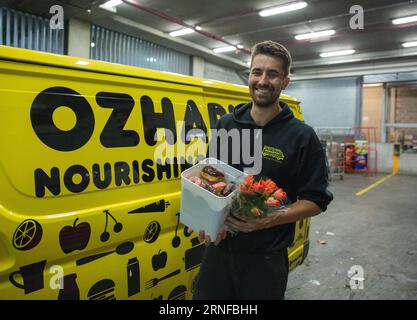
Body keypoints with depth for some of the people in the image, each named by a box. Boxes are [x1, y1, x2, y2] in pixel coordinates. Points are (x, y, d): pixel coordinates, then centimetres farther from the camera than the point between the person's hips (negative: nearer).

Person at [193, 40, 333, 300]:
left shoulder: (303, 137, -7)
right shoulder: (226, 124, 3)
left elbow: (316, 201, -6)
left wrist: (270, 220, -21)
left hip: (266, 259, -3)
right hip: (218, 248, 3)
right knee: (206, 294, 16)